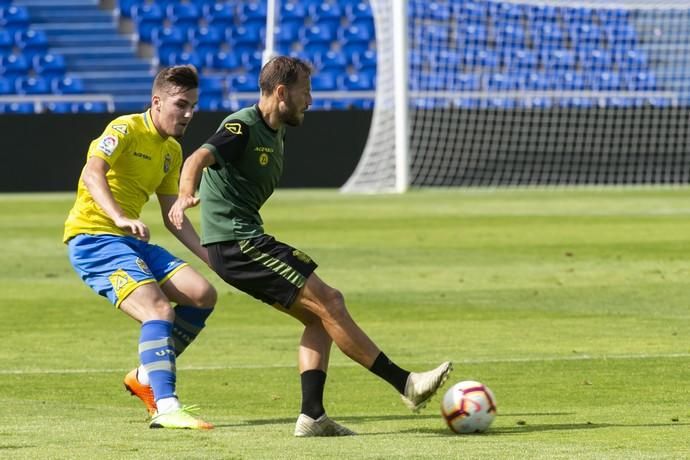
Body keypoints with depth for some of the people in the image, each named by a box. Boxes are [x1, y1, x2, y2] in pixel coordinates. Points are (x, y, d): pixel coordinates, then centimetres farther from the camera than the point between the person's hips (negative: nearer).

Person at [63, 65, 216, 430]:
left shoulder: (172, 151, 16)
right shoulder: (125, 129, -10)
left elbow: (172, 217, 20)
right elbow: (92, 173, -28)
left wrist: (211, 257, 11)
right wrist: (120, 218, -44)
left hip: (131, 241, 8)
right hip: (93, 238, -8)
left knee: (202, 294, -5)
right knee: (158, 310, -25)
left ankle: (147, 377, 9)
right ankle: (165, 407, -32)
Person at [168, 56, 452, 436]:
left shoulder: (275, 133, 15)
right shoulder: (243, 127, -15)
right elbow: (198, 159, -32)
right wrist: (185, 196, -51)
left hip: (246, 241, 10)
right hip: (235, 243, -10)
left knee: (318, 316, 6)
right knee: (328, 304, -12)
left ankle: (312, 416, 1)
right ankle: (405, 383, -10)